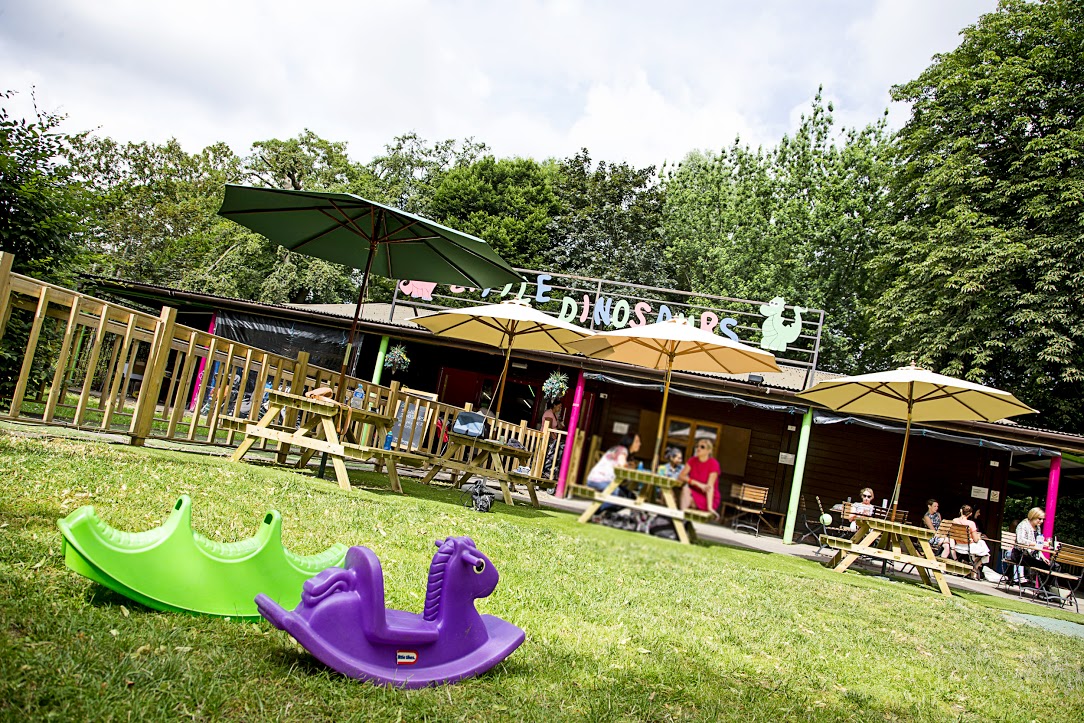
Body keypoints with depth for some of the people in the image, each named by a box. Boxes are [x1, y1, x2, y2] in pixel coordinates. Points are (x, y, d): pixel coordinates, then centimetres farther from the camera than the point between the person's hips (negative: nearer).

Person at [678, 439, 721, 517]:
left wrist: (709, 507, -30)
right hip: (694, 492, 4)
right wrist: (698, 484, -21)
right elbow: (680, 476, -9)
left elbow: (710, 486, -23)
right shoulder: (692, 460, 0)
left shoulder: (713, 464, -14)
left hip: (708, 498, -4)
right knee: (685, 488, -29)